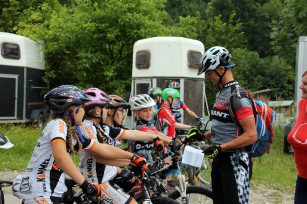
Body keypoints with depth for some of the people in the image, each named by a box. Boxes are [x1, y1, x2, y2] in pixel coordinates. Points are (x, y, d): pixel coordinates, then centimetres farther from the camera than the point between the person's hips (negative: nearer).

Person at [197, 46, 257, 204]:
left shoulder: (238, 96, -18)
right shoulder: (221, 93, 12)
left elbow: (251, 135, -22)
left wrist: (220, 147, -24)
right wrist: (204, 135, 8)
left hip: (235, 160, -10)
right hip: (219, 158, 10)